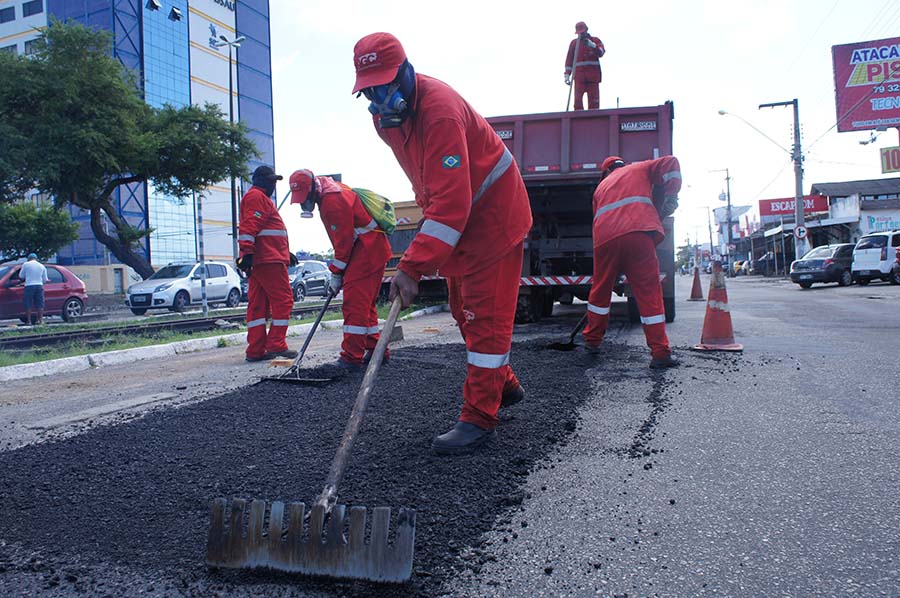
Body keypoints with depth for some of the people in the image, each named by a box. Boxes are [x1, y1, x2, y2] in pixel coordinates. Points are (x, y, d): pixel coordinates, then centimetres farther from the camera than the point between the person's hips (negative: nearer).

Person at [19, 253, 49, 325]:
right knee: (40, 304, 6)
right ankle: (40, 319, 6)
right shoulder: (42, 266, 10)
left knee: (28, 305, 2)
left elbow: (21, 276, 9)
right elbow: (45, 279, 11)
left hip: (29, 286, -2)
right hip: (39, 285, 3)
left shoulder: (26, 264, 1)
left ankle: (28, 320, 1)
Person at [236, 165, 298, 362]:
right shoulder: (257, 197, -5)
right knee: (283, 300, -7)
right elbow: (249, 227, -18)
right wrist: (248, 253, -26)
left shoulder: (260, 198, 29)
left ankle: (256, 351, 7)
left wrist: (286, 252, 34)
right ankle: (276, 345, -7)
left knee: (258, 304, 7)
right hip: (268, 260, -10)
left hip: (258, 262, 10)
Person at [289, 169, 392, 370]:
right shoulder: (328, 193, 14)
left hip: (368, 248, -11)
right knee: (365, 303, 15)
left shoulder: (332, 200, -19)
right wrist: (338, 269, 16)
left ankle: (351, 358, -13)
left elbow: (343, 240, -19)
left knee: (355, 302, -13)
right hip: (373, 248, 11)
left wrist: (336, 273, -10)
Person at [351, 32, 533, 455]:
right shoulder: (384, 115, -2)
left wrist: (413, 266, -41)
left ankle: (479, 417, -1)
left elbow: (452, 202, -38)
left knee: (484, 314, -8)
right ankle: (504, 386, 31)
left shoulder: (440, 110, -30)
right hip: (454, 217, 9)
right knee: (464, 310, 14)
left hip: (493, 213, -9)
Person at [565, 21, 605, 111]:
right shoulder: (574, 43, 15)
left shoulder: (595, 40, 12)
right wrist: (567, 74, 3)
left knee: (593, 100, -2)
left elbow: (601, 52, -5)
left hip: (593, 76, 0)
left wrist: (593, 45, -21)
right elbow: (569, 60, 13)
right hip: (579, 77, 0)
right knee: (578, 100, -11)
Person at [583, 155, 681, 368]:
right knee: (649, 292, -1)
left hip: (605, 238, 3)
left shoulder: (601, 187, 33)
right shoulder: (639, 169, 26)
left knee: (600, 289, 18)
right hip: (637, 232, -3)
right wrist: (670, 198, 14)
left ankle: (592, 340, 29)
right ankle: (660, 353, -3)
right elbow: (670, 163, 11)